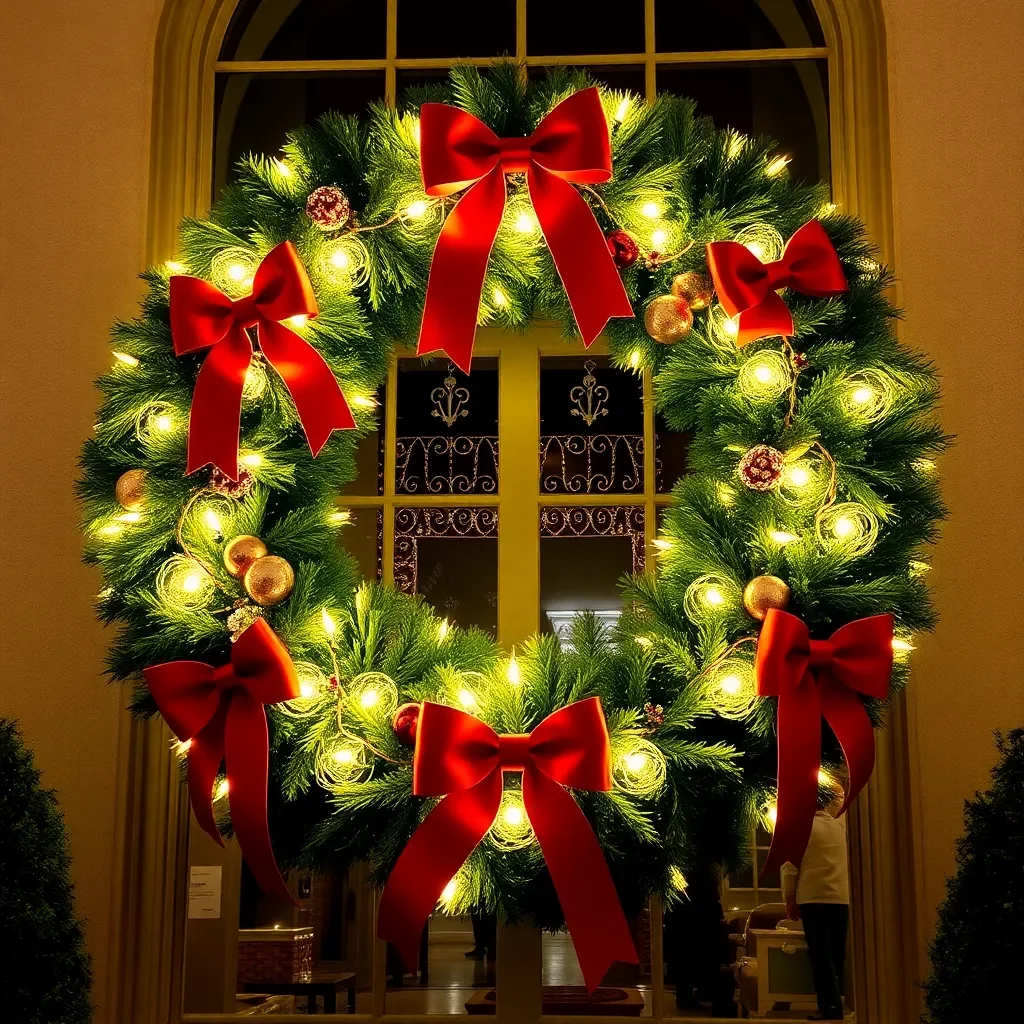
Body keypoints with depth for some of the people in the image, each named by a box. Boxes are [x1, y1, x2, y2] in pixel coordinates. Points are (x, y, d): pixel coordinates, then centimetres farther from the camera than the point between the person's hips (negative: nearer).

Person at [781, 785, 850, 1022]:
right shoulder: (843, 825, 3)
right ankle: (834, 1003, 13)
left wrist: (790, 899, 2)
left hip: (814, 898, -4)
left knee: (821, 955, 0)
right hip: (842, 899, 4)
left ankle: (831, 1006, -4)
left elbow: (790, 867, -5)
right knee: (836, 955, 11)